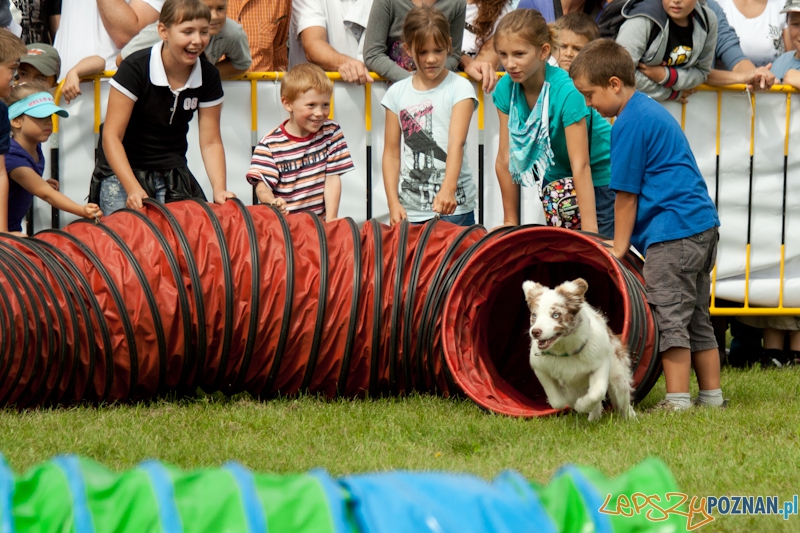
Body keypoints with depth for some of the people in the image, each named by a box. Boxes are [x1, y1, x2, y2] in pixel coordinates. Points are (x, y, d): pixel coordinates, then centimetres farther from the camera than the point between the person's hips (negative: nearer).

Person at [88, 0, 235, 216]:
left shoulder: (207, 76, -4)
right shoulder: (135, 69, -17)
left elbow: (211, 142, -1)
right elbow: (111, 136, -17)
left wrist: (219, 191, -18)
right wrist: (133, 189, -29)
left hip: (173, 174, 4)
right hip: (122, 173, -4)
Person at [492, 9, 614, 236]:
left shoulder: (566, 91, -27)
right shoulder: (506, 89, -11)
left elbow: (580, 166, -30)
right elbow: (505, 160, -6)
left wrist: (590, 231, -32)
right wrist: (511, 222, -3)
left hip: (599, 178, -5)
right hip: (557, 176, 5)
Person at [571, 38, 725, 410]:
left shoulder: (629, 123, -11)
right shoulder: (652, 110, 19)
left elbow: (627, 193, -8)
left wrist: (620, 246, 0)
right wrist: (624, 242, 22)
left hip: (673, 231, -10)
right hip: (703, 224, 10)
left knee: (669, 316, -7)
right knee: (695, 317, 15)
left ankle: (677, 398, -8)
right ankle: (711, 395, 18)